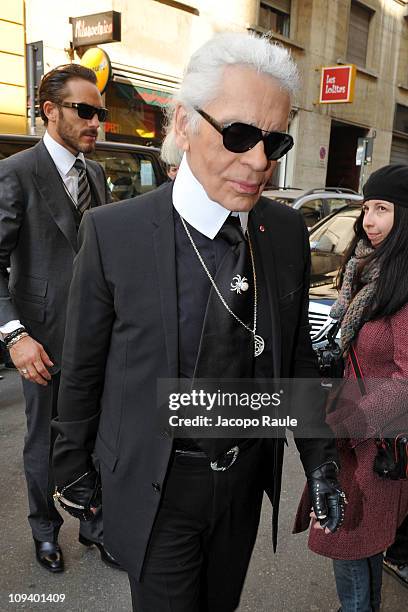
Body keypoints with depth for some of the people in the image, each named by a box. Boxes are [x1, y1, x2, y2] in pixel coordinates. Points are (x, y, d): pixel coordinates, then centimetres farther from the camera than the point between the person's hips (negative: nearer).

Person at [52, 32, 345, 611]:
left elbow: (297, 352, 3)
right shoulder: (113, 231, -19)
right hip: (157, 488, -3)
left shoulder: (288, 231, -7)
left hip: (248, 474, 4)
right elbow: (83, 367, -9)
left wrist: (320, 457, 3)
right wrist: (73, 466, 2)